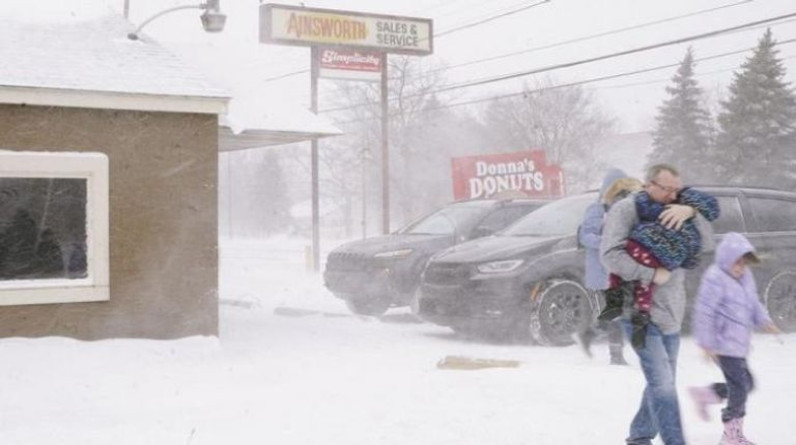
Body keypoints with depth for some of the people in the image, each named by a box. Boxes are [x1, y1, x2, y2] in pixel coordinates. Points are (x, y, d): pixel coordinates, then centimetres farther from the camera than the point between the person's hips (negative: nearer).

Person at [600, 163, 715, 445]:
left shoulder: (675, 216, 11)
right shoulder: (625, 210, -7)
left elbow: (706, 243, 1)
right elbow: (610, 255, -18)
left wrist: (691, 213, -16)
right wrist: (652, 274, -18)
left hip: (671, 316, 7)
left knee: (661, 385, 15)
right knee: (663, 384, -14)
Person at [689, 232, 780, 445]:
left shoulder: (745, 276, 11)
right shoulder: (715, 278, -17)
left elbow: (753, 303, 21)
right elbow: (704, 312, -18)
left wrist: (764, 320, 2)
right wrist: (707, 344, -17)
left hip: (738, 343, 9)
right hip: (724, 344, -9)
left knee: (744, 385, 14)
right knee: (740, 384, -7)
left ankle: (704, 395, 30)